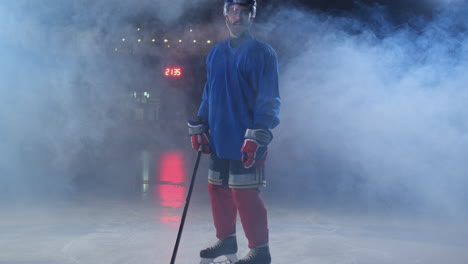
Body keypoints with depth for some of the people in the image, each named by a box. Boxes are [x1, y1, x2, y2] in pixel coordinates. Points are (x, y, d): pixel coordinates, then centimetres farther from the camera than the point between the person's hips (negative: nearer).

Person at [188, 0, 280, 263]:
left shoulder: (263, 53, -8)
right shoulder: (216, 53, 12)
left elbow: (269, 100, -13)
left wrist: (257, 136, -20)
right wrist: (199, 127, 15)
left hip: (246, 141, -6)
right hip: (219, 140, 7)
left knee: (244, 193, -6)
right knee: (218, 189, 13)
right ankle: (226, 239, 31)